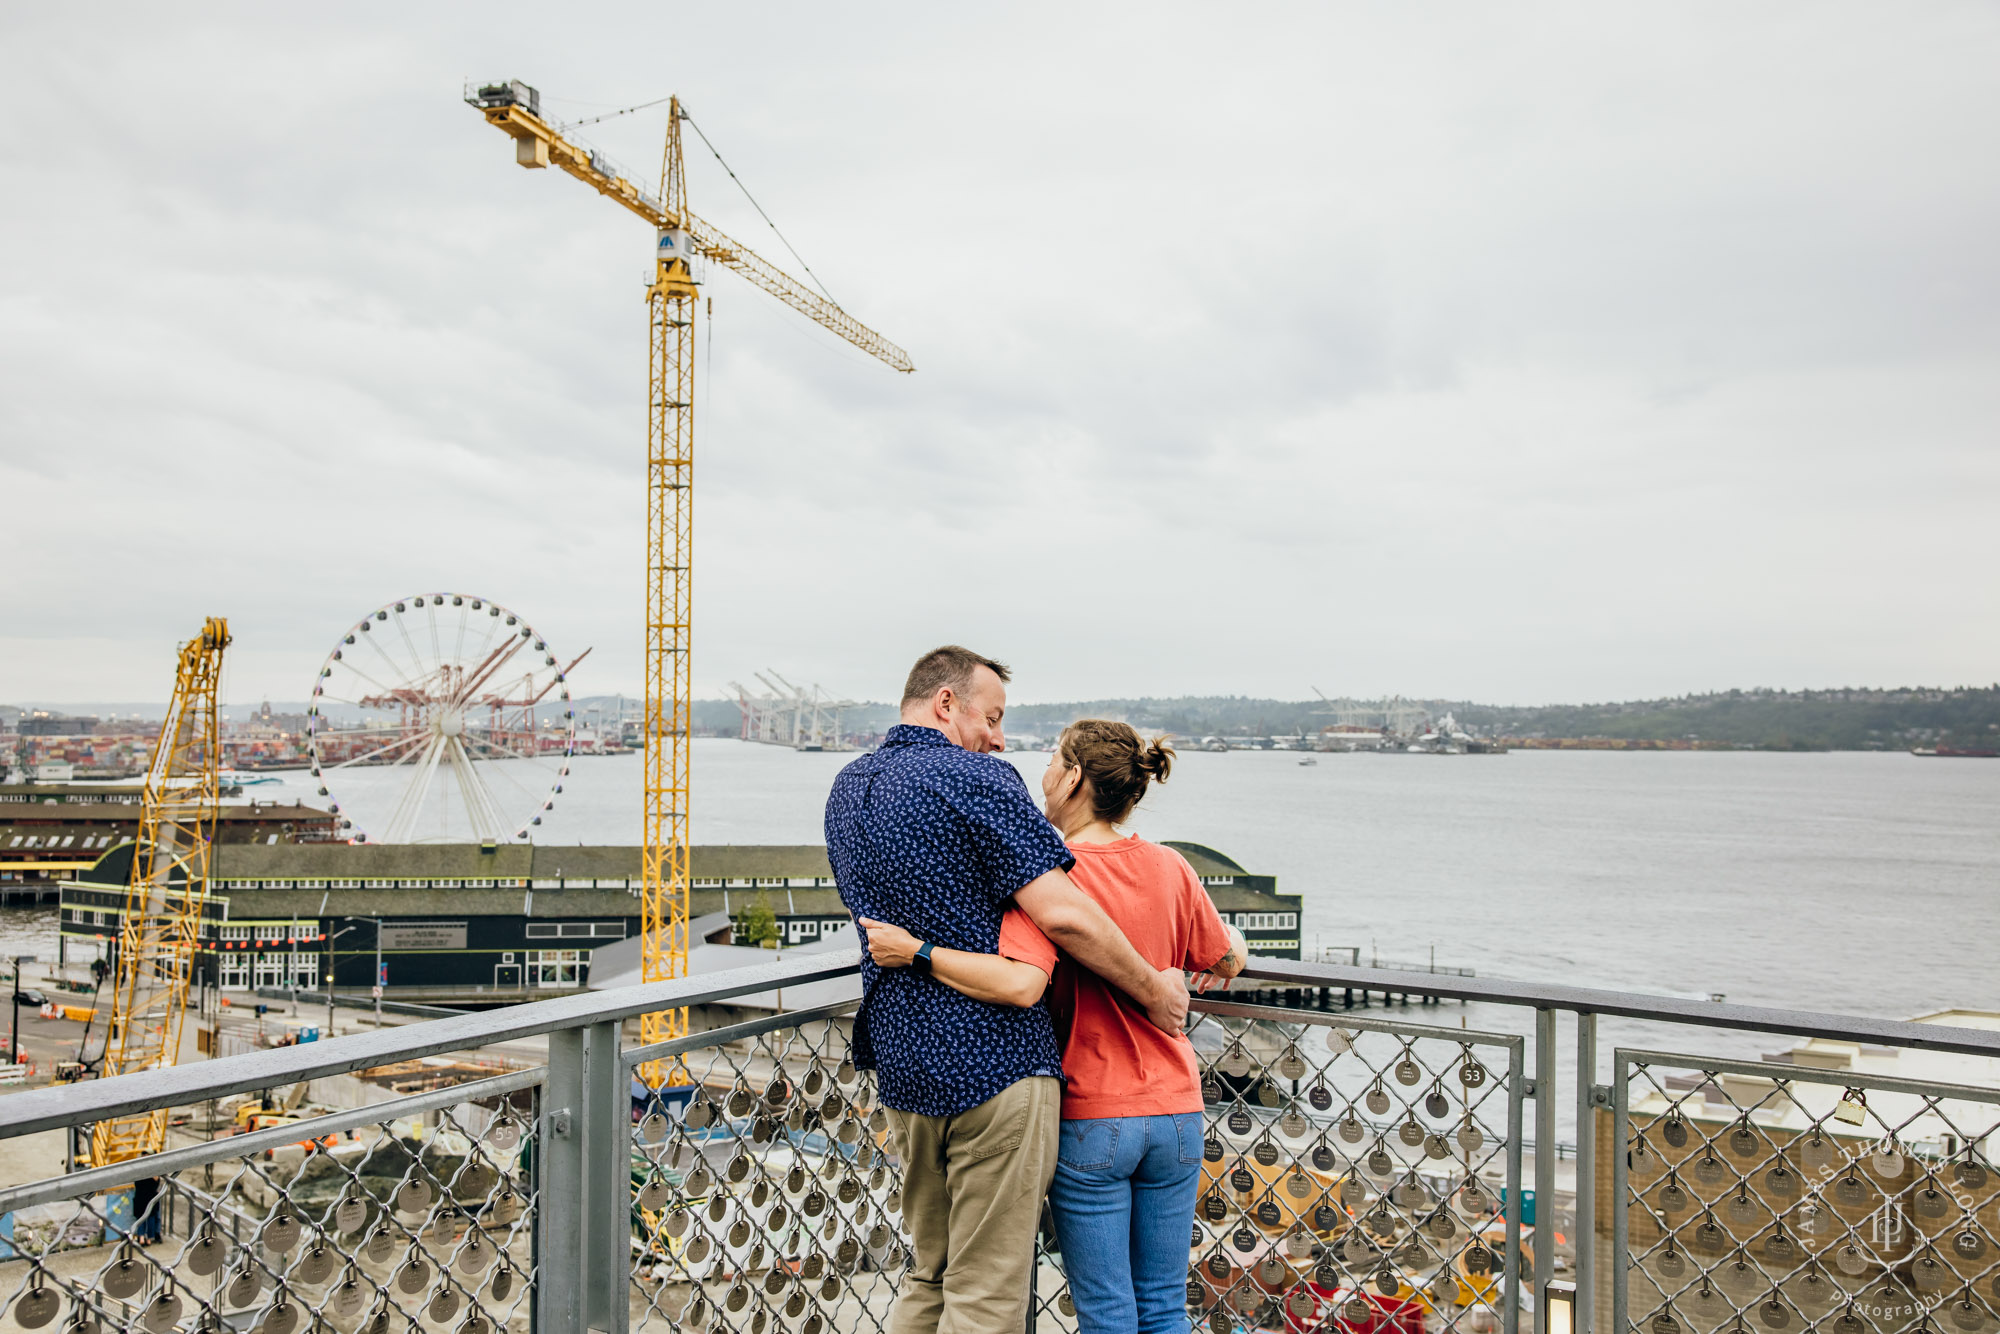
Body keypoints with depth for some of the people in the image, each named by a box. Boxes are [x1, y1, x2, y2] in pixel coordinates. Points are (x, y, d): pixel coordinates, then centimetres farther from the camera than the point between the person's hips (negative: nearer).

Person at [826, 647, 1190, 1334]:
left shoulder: (846, 790, 13)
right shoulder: (974, 777, -13)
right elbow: (1063, 914, -20)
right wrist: (1153, 990, -8)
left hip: (901, 1063, 8)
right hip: (992, 1063, -8)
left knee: (929, 1276, 21)